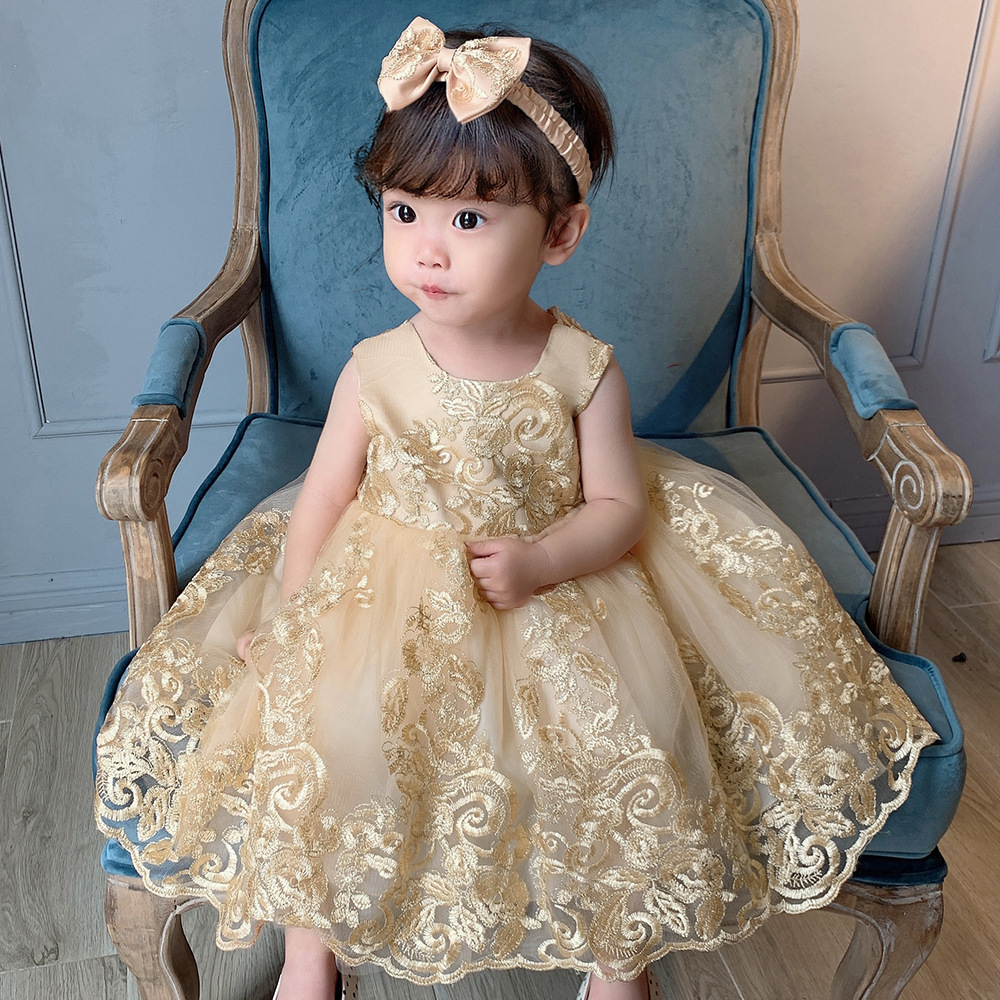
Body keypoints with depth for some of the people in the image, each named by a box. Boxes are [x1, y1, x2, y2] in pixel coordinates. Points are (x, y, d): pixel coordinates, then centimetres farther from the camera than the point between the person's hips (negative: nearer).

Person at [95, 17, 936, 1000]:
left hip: (554, 593, 0)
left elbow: (620, 506, -5)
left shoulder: (585, 370, -11)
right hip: (390, 596, 1)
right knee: (314, 740, -14)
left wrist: (538, 561, -22)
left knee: (635, 754, -11)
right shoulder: (376, 370, -10)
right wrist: (287, 618, -4)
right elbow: (325, 496, -1)